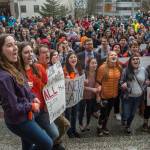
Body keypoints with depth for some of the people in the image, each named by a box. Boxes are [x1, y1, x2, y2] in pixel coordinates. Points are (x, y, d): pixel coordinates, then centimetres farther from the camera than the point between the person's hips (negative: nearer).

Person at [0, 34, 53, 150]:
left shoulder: (13, 69, 2)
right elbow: (13, 107, -28)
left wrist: (33, 98, 0)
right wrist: (31, 106, -14)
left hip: (25, 117, 9)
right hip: (19, 121, -9)